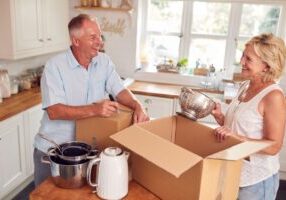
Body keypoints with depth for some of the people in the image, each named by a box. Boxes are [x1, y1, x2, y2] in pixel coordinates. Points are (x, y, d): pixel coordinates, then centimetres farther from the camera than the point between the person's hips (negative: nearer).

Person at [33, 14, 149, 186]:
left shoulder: (104, 61, -3)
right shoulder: (54, 66, -19)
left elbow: (120, 91, -4)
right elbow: (54, 111, -26)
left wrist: (137, 106, -25)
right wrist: (94, 109, -36)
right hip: (53, 149, -3)